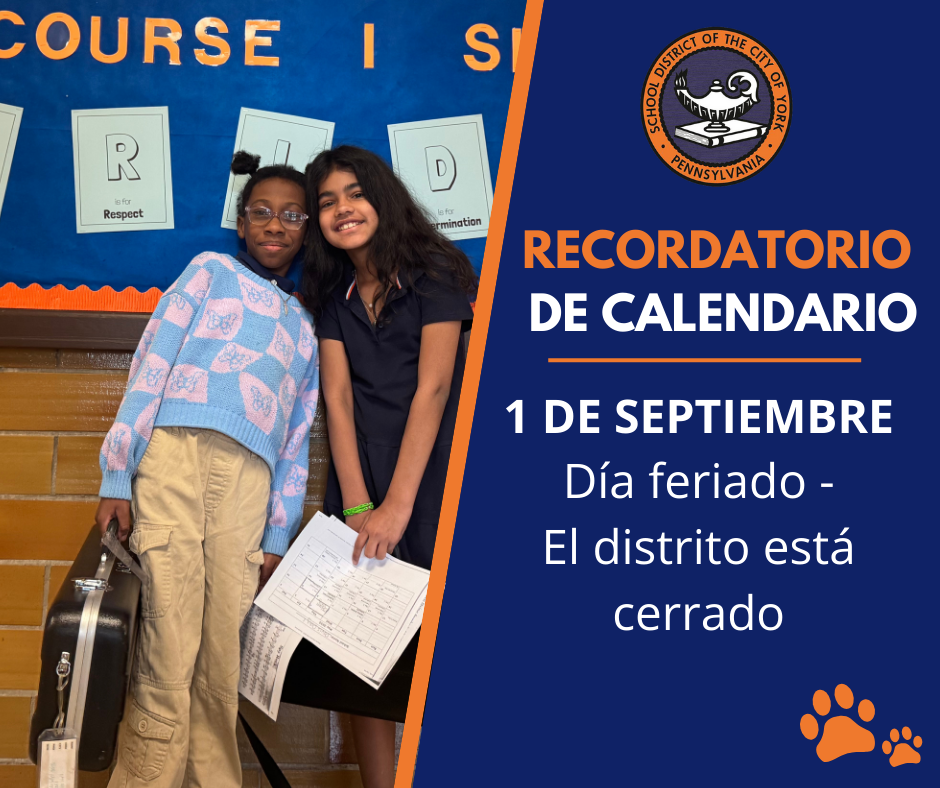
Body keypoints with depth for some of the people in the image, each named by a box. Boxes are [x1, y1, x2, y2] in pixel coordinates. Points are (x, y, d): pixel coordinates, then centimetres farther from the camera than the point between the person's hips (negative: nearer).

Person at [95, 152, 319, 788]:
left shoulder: (306, 326, 26)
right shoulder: (211, 271, 17)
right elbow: (151, 367, 7)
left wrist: (278, 538, 14)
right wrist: (117, 476, -3)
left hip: (250, 478, 3)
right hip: (175, 450, -3)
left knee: (225, 659, -1)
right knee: (168, 649, -9)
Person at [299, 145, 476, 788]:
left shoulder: (434, 274, -3)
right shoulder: (332, 295, 11)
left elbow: (432, 388, -11)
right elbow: (338, 396, 2)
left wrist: (397, 505, -19)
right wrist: (356, 504, -11)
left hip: (431, 471, -4)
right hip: (360, 476, 4)